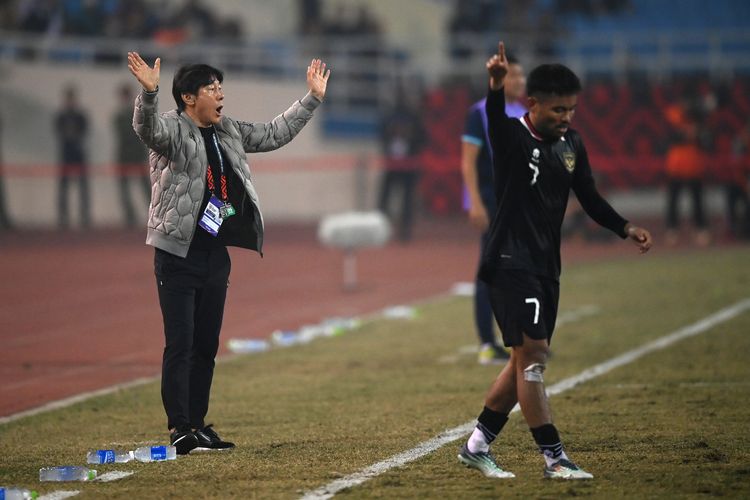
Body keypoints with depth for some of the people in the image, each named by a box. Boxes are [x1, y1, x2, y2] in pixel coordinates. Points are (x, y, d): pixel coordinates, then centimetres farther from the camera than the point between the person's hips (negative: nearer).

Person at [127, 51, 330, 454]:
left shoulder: (230, 133, 14)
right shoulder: (172, 130, -9)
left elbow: (275, 134, 26)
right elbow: (147, 128, -31)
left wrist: (312, 99, 25)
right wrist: (148, 92, -51)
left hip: (216, 255, 7)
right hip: (178, 255, -7)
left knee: (206, 345, 11)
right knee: (180, 344, -9)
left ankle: (197, 425, 17)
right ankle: (178, 428, -9)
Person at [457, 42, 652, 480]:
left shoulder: (572, 144, 8)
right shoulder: (514, 137, -12)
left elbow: (590, 197, 15)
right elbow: (495, 120, -35)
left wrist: (626, 228, 1)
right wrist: (496, 88, -56)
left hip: (546, 264, 8)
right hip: (511, 261, -8)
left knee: (527, 361, 11)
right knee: (532, 355, -12)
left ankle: (477, 445, 22)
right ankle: (555, 459, -10)